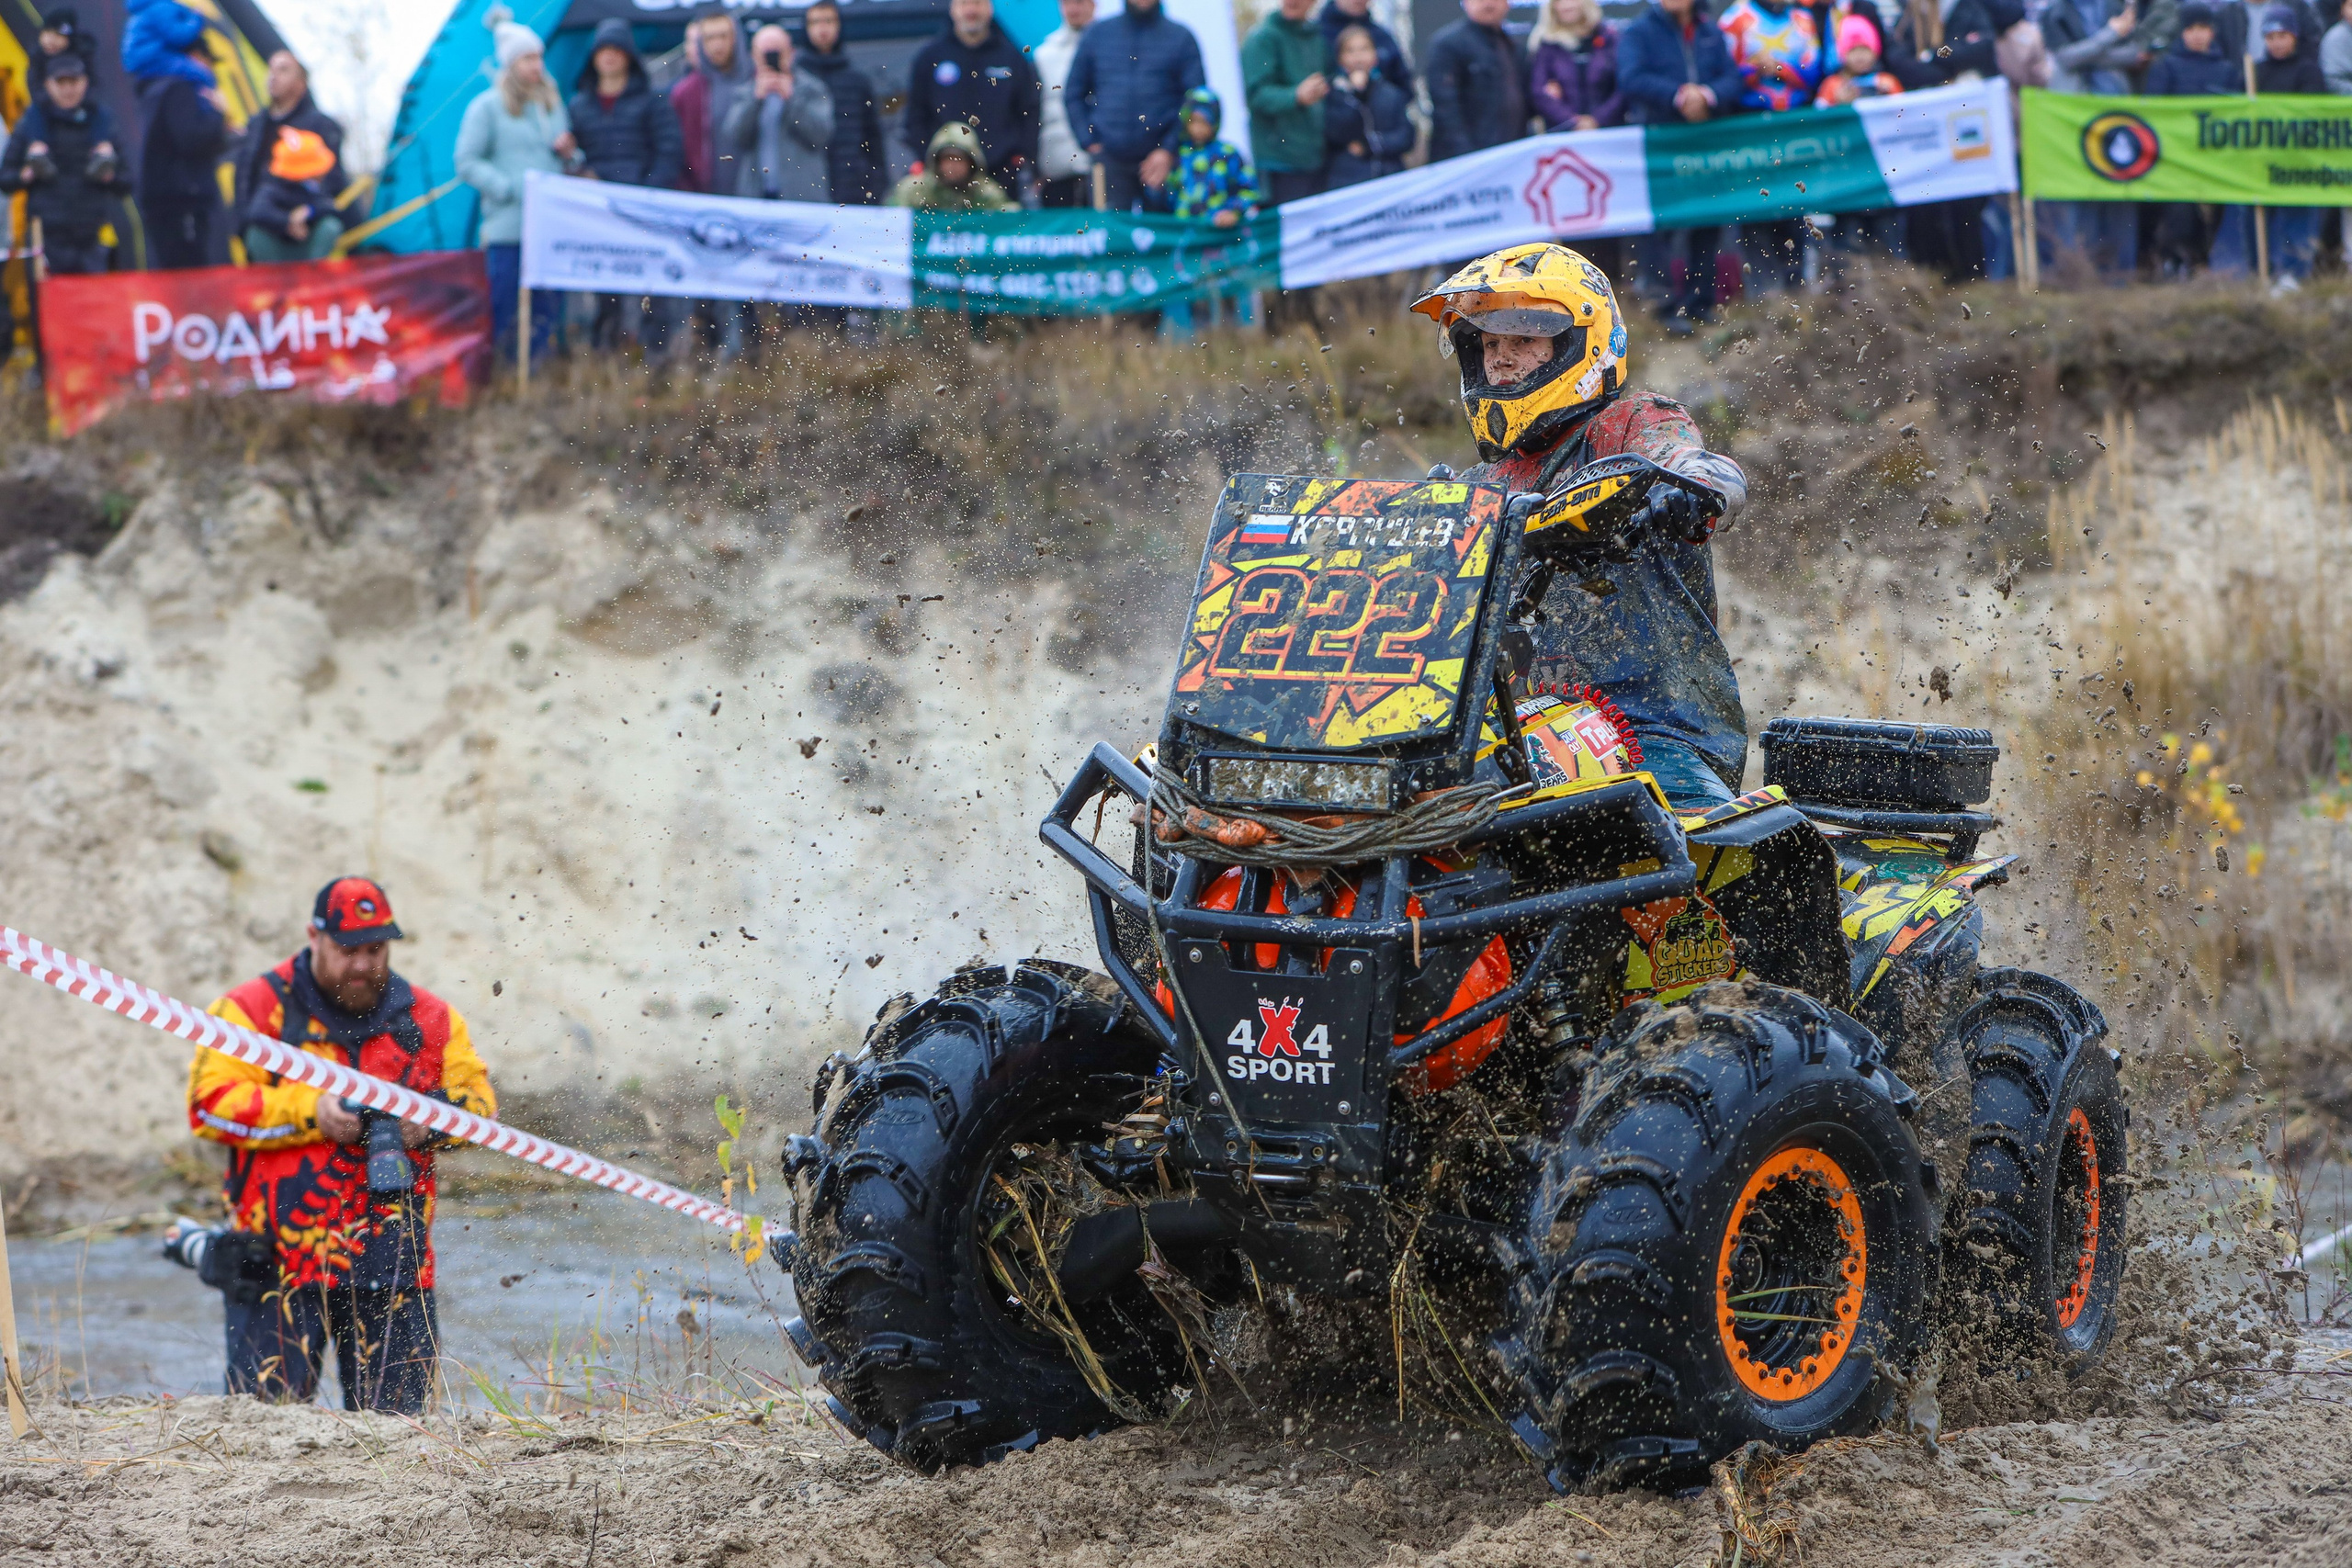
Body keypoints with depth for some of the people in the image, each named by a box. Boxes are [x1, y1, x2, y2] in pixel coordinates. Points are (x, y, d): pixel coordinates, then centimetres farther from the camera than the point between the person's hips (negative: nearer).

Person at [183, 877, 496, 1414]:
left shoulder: (430, 1019, 13)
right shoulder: (255, 1010, 2)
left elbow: (479, 1100, 13)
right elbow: (209, 1103, -7)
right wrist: (309, 1112, -16)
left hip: (392, 1263, 3)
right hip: (282, 1257, -3)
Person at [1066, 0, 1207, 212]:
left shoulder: (1182, 38, 5)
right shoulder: (1098, 33, 11)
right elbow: (1074, 95, 14)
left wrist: (1169, 150, -9)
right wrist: (1089, 142, 2)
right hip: (1108, 160, 1)